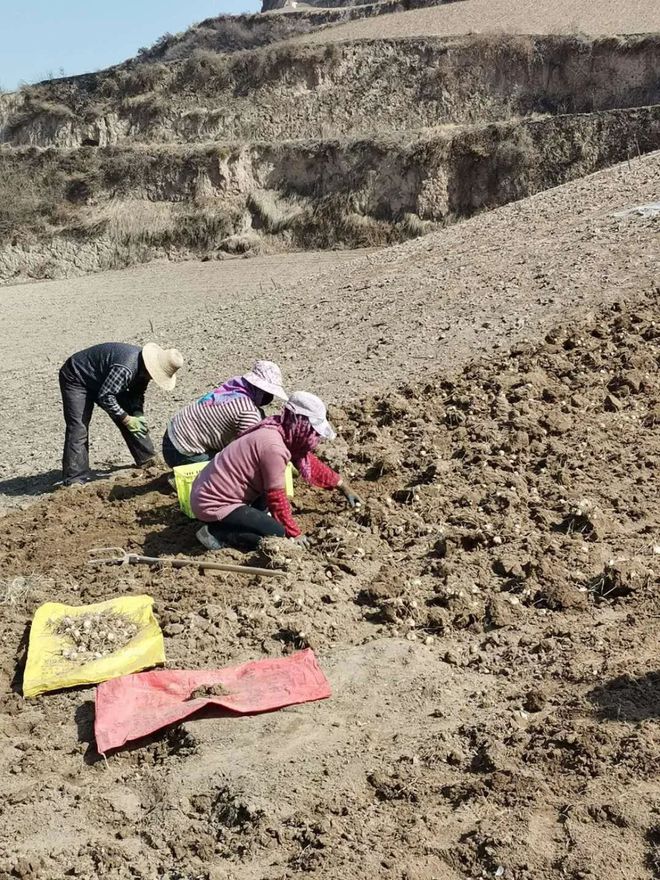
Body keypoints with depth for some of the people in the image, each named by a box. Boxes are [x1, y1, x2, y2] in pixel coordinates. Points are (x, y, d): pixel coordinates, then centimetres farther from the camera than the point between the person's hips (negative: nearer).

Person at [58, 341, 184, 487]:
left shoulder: (143, 367, -10)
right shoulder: (126, 367, -40)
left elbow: (137, 393, 4)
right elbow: (105, 396, -35)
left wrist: (137, 413, -14)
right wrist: (126, 419, -30)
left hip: (104, 381, 9)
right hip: (76, 380, -9)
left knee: (137, 421, 5)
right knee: (79, 429, -18)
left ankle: (147, 460, 17)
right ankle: (75, 479, -15)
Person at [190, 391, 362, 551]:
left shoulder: (286, 435, 3)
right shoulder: (274, 447, -25)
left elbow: (309, 463, 18)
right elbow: (277, 497, -18)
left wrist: (343, 486, 21)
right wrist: (294, 533, -6)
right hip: (213, 504, -10)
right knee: (277, 534, -12)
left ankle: (252, 519, 13)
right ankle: (216, 533, -7)